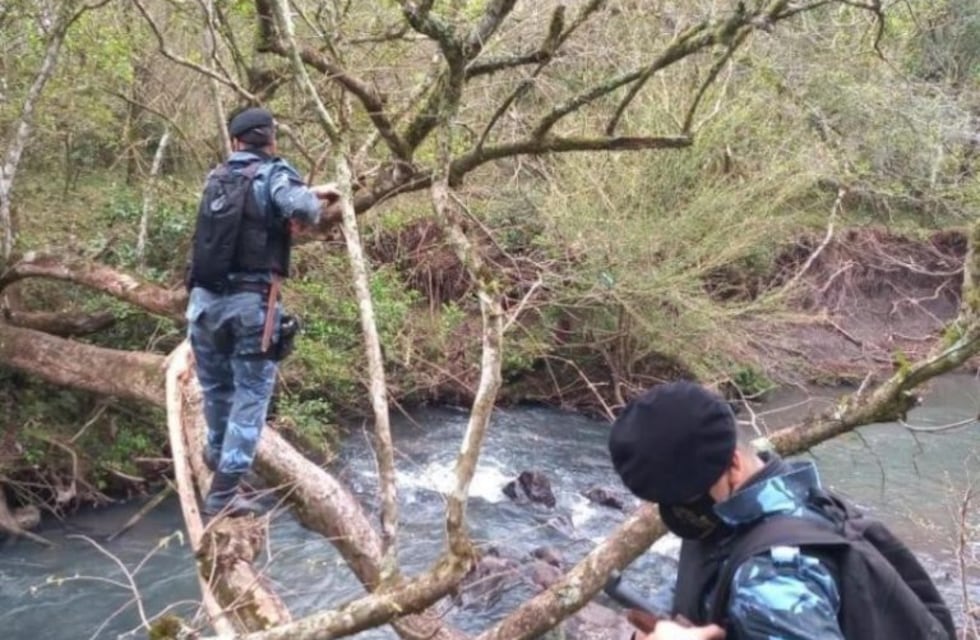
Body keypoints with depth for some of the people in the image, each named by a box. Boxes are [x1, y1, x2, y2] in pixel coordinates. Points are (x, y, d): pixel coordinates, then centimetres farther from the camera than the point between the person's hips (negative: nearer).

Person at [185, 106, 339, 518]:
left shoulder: (217, 177, 14)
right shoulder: (273, 173, -4)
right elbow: (300, 208, -24)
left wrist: (309, 192, 31)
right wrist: (315, 205, 0)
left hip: (204, 299, 6)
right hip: (250, 303, -6)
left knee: (216, 386, 22)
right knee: (250, 395, 2)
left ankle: (218, 454, 46)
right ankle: (223, 493, -1)